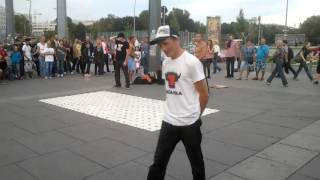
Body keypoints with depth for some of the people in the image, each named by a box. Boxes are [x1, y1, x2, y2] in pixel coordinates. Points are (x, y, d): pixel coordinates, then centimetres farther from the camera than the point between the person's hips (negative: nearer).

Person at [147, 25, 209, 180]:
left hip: (189, 123, -5)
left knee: (196, 162, 14)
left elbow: (204, 95, -10)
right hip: (168, 121, 6)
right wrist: (173, 111, 12)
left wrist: (194, 114, 3)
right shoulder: (165, 63, 7)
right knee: (158, 161, 11)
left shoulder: (191, 62, -14)